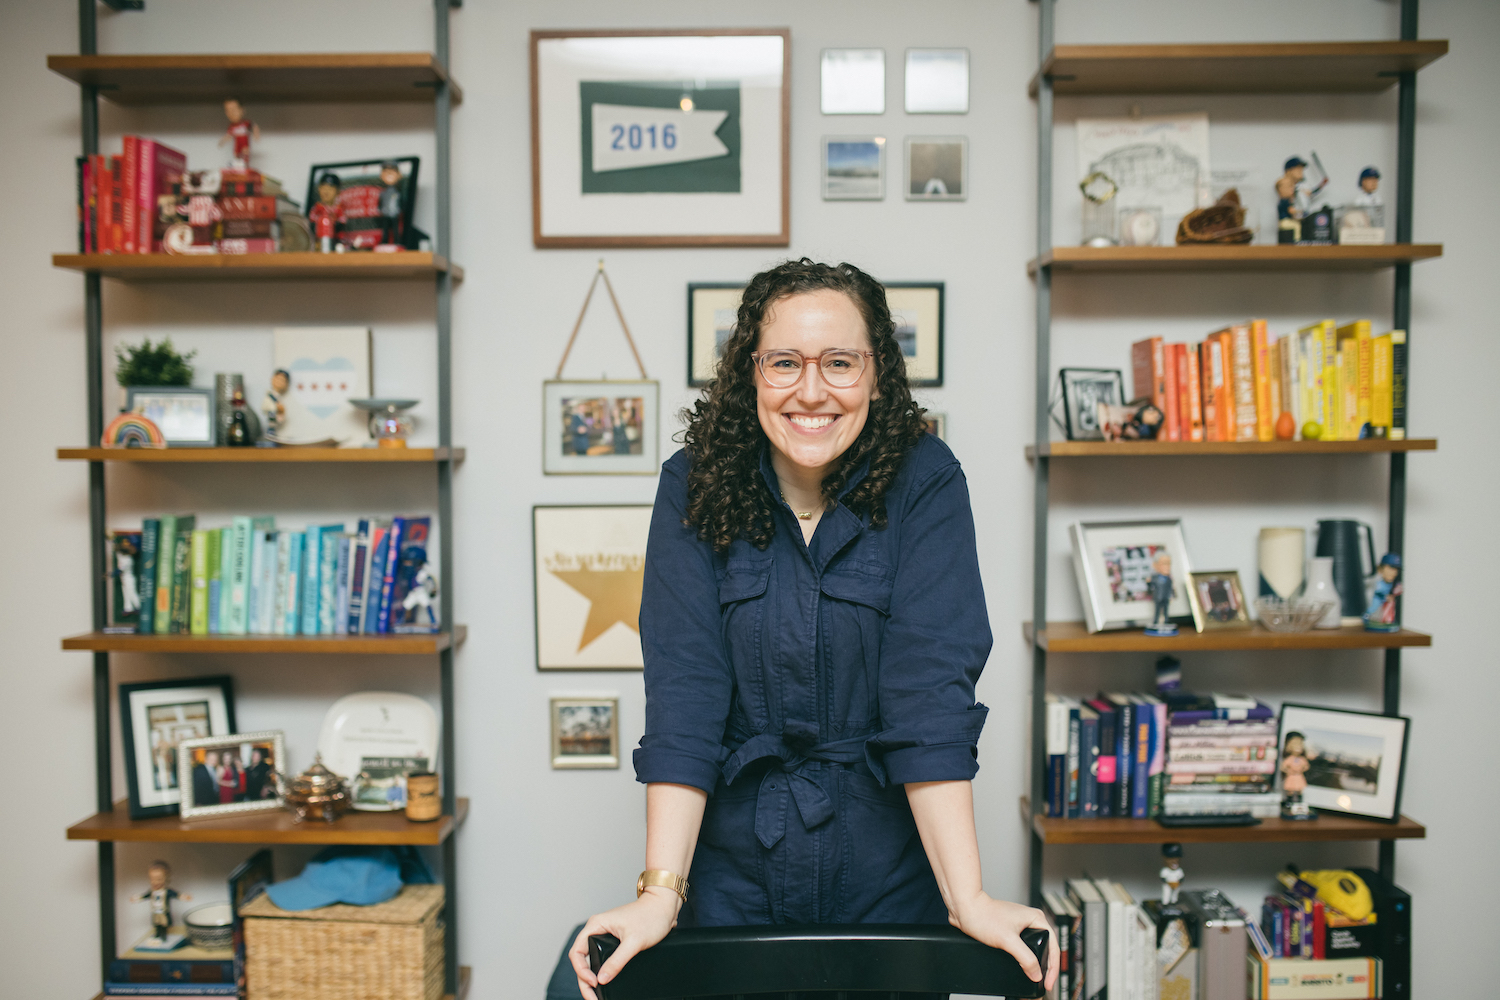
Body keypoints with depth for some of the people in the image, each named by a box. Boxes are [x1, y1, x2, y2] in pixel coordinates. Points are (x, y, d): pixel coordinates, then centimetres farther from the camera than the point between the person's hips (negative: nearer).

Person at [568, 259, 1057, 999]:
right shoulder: (694, 486, -9)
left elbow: (930, 689, -17)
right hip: (734, 872, 1)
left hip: (888, 874, 0)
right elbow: (684, 690, -14)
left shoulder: (925, 483, -11)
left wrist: (968, 898, -22)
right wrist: (660, 893, -20)